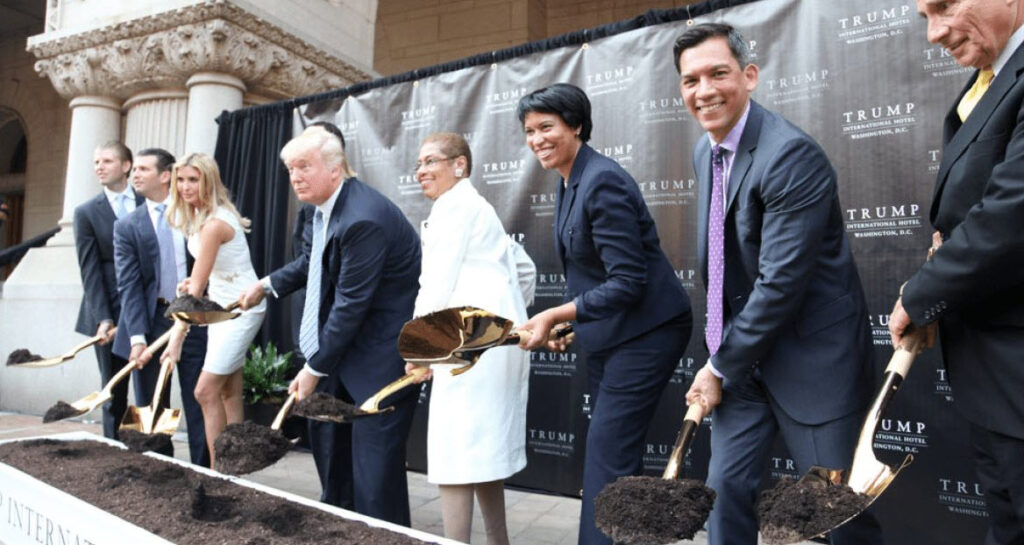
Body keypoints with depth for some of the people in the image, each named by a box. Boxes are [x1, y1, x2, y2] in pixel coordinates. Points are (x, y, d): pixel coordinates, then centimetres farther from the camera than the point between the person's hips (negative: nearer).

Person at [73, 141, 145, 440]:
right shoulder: (86, 212, 3)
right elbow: (90, 271, -3)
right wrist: (103, 320, -12)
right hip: (110, 316, 0)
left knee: (150, 390, 1)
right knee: (114, 393, 8)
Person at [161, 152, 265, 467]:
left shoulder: (214, 223, -22)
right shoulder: (196, 216, 6)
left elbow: (196, 289, -23)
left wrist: (177, 338, -21)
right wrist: (198, 278, 1)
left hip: (242, 308, -9)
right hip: (220, 304, 9)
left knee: (206, 391, -9)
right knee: (229, 392, 10)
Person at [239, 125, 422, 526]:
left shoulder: (363, 218, -26)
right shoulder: (326, 205, 4)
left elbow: (351, 304, -24)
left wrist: (315, 368, -16)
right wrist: (268, 284, 19)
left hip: (380, 356, -10)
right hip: (343, 345, 10)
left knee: (374, 468, -5)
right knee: (327, 438, 22)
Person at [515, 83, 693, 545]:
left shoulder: (602, 181, -21)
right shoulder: (569, 183, 7)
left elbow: (627, 283, -25)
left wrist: (554, 316, -22)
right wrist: (567, 326, 7)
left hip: (645, 331, -9)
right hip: (606, 334, 10)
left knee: (607, 451, -5)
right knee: (617, 453, 17)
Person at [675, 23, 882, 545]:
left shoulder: (792, 154, -21)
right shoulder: (705, 152, 6)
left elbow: (783, 281, -24)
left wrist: (720, 367, -14)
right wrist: (722, 359, 10)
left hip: (813, 355, -7)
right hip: (745, 351, 7)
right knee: (726, 487, 9)